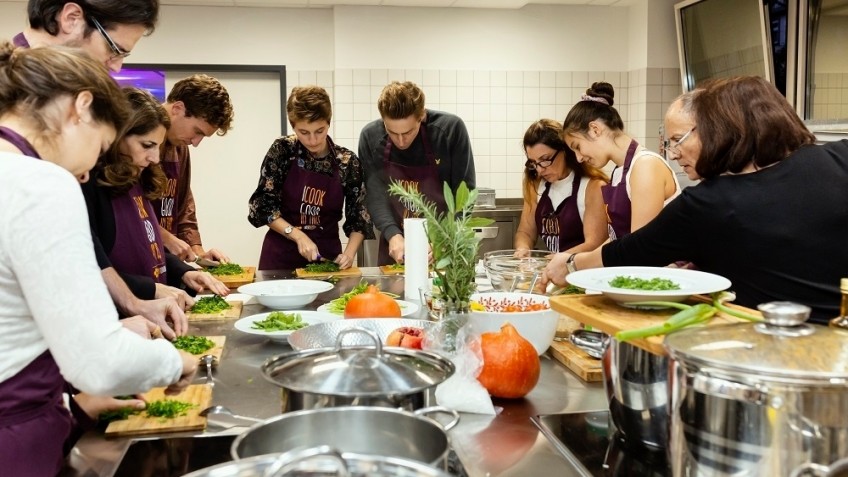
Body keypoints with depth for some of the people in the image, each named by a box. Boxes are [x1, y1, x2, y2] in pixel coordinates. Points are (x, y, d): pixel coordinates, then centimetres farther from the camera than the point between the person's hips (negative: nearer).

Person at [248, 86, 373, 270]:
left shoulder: (348, 162, -6)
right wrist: (298, 235, -16)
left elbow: (358, 218, 0)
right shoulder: (282, 150, -8)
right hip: (281, 256, 0)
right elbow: (262, 205, -6)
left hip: (327, 255, 1)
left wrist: (349, 254, -15)